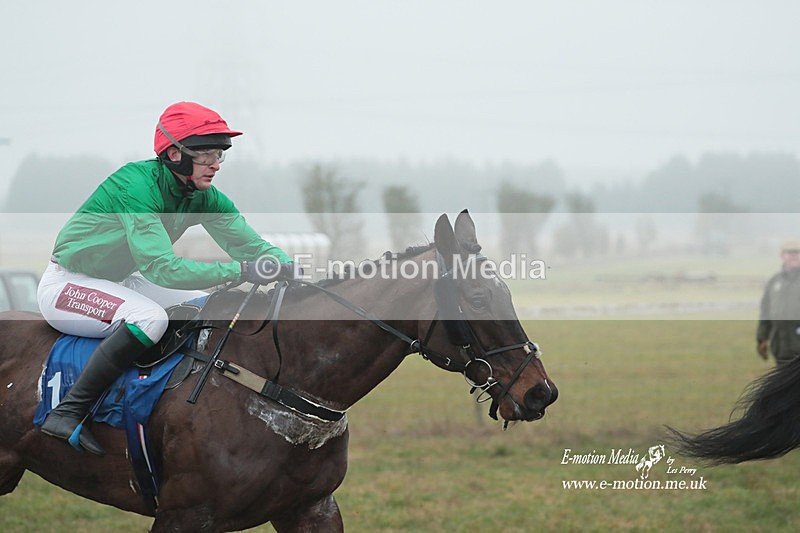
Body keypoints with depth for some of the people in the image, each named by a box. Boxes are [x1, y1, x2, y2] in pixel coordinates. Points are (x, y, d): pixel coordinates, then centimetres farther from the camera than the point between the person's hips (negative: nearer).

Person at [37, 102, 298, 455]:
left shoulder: (204, 197, -6)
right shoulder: (137, 185, -29)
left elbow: (251, 244, -8)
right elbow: (161, 267, -36)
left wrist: (292, 268, -28)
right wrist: (238, 271, -41)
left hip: (116, 281, 9)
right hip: (67, 285, -9)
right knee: (149, 317, -33)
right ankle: (67, 414, -31)